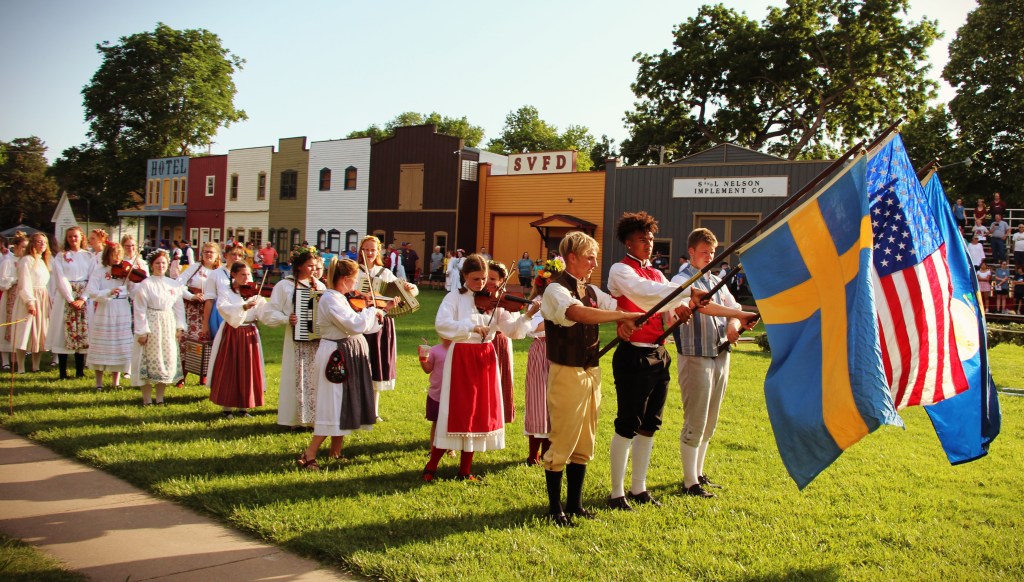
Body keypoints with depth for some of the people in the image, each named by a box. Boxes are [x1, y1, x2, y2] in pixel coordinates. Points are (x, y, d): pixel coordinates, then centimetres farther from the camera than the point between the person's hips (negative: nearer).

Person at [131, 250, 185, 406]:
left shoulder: (174, 284, 8)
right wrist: (142, 331, -13)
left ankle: (160, 397, 15)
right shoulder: (145, 284, -5)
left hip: (169, 326, 4)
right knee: (150, 359, -1)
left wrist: (179, 327, 2)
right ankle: (147, 398, 8)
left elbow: (179, 306, 9)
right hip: (151, 325, -4)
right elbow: (140, 310, -8)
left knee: (168, 360, 5)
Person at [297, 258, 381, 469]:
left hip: (350, 355, 10)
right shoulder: (331, 299, -18)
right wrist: (372, 310, -11)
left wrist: (381, 311, 6)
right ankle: (308, 455, -2)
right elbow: (355, 325, -27)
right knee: (332, 407, -8)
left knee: (344, 406, 15)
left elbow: (364, 325, 16)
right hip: (337, 355, -10)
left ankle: (336, 450, 25)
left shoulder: (342, 298, 13)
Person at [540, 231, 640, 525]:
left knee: (584, 443, 13)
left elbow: (617, 308, 20)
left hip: (591, 372, 8)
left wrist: (623, 322, -4)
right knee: (561, 443, -1)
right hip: (566, 373, -8)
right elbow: (579, 313, -30)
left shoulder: (592, 291, 13)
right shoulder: (556, 289, -12)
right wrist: (624, 316, -29)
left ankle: (575, 503, 25)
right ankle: (555, 507, 13)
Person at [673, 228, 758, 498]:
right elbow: (703, 305, -24)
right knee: (694, 422, -4)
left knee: (709, 422, 14)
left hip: (720, 356, 8)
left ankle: (698, 473, 27)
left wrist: (734, 326, -11)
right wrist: (740, 315, -31)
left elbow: (733, 308, 12)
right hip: (696, 357, -8)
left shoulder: (717, 282, 16)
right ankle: (690, 482, 4)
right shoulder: (682, 280, -8)